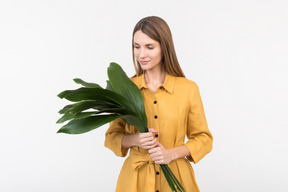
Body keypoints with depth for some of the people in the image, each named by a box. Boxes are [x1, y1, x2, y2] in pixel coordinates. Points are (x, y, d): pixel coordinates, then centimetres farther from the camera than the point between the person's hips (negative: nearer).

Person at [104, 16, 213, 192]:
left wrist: (172, 153, -15)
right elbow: (112, 136, 4)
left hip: (176, 178, 0)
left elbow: (204, 139, 0)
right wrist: (134, 139, -16)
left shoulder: (188, 88, -7)